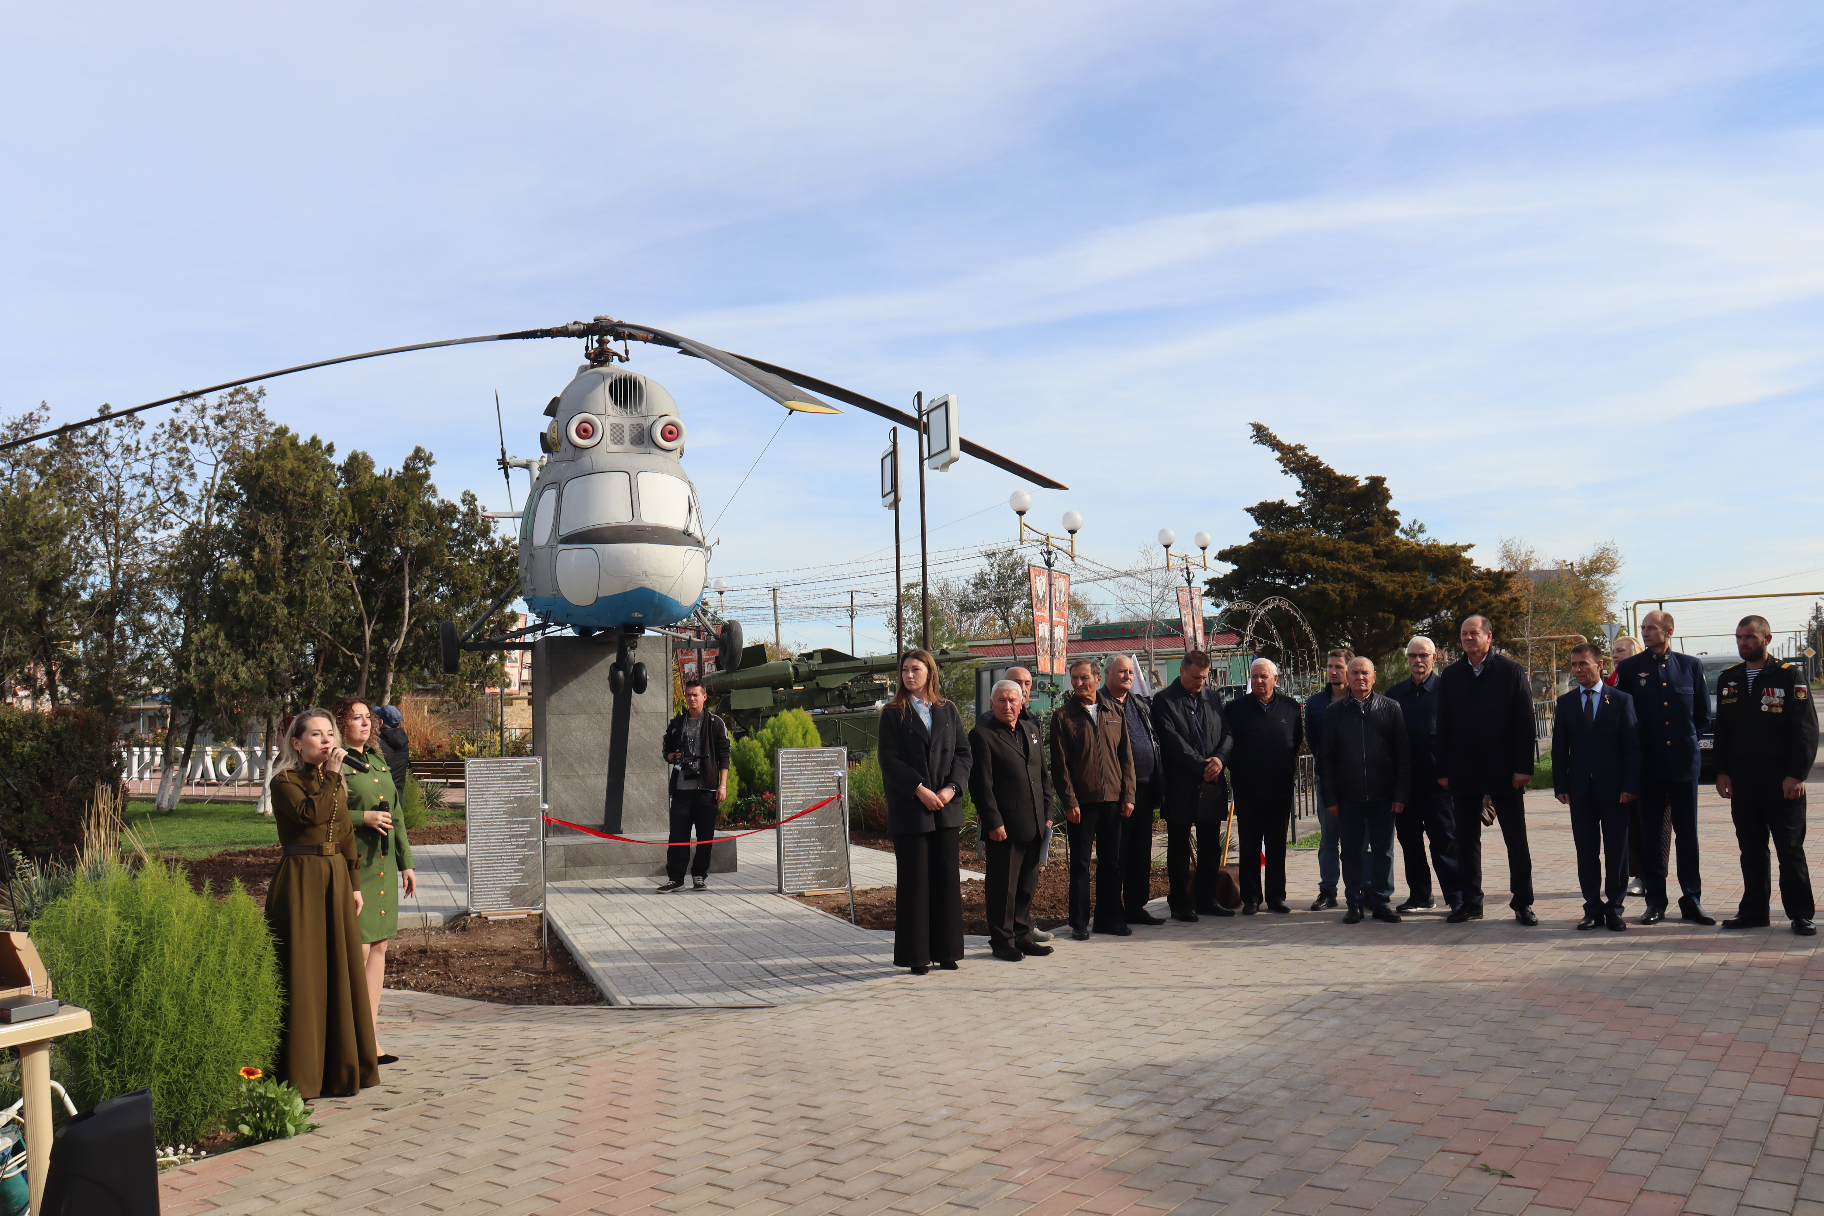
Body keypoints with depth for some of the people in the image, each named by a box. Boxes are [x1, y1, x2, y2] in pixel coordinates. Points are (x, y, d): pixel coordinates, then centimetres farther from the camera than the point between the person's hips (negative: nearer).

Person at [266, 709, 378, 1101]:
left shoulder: (337, 784, 14)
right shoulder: (284, 783, -6)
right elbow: (309, 813, -25)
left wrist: (354, 885, 13)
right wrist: (330, 774, -18)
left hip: (336, 879, 7)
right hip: (299, 881, -7)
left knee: (341, 969, 9)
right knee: (301, 973, -5)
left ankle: (341, 1066, 19)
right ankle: (298, 1074, 3)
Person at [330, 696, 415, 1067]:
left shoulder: (378, 763, 18)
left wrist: (405, 862, 20)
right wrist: (363, 818, -18)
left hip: (383, 866, 8)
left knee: (379, 946, 8)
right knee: (357, 950, -8)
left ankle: (370, 1037, 15)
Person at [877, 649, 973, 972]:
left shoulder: (948, 711, 10)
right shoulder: (893, 714, 0)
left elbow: (963, 752, 7)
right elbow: (889, 761, -7)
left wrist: (951, 787, -9)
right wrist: (919, 789, -15)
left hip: (946, 808, 3)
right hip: (909, 809, -3)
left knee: (946, 879, 6)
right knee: (914, 882, 0)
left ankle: (945, 950, 16)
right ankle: (916, 954, 8)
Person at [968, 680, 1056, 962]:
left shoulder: (1031, 729, 14)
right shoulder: (982, 735, -7)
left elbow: (1043, 774, 18)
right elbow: (981, 785, -11)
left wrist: (1046, 813, 11)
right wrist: (993, 822, -15)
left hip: (1033, 825, 7)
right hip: (1003, 827, -7)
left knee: (1027, 885, 14)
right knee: (1002, 886, 1)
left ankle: (1022, 935, 25)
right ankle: (1001, 940, 12)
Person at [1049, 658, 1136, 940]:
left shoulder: (1115, 712, 8)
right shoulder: (1063, 716, 0)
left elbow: (1126, 756, 9)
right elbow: (1059, 764, -3)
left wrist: (1127, 795, 2)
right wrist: (1069, 802, -10)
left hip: (1112, 800, 3)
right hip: (1081, 801, -3)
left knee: (1111, 861, 9)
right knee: (1080, 863, 3)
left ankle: (1109, 917, 20)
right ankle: (1079, 922, 11)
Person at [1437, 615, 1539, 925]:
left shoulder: (1511, 671, -1)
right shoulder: (1450, 675, 8)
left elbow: (1525, 722, -4)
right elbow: (1443, 725, 8)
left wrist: (1523, 766, -11)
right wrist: (1443, 770, 2)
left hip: (1504, 771, -3)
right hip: (1463, 771, 3)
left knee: (1516, 841, 4)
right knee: (1466, 840, 9)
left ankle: (1523, 903, 13)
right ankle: (1471, 902, 18)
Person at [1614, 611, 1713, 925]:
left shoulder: (1691, 665, 6)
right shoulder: (1629, 668, 2)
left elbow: (1703, 716, 12)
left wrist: (1688, 740, 6)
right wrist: (1635, 746, 0)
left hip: (1684, 761, 1)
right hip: (1647, 765, -1)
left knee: (1688, 834, 6)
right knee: (1650, 835, 4)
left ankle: (1692, 901, 14)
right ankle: (1655, 901, 12)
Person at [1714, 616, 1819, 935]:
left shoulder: (1790, 676, -4)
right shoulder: (1728, 679, 10)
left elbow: (1806, 729, -7)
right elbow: (1721, 730, 13)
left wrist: (1796, 775, -14)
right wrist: (1721, 772, 5)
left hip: (1781, 779, -4)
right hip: (1741, 779, 4)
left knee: (1790, 849, 2)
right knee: (1751, 849, 10)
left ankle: (1801, 914, 10)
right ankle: (1754, 911, 17)